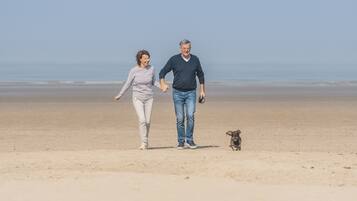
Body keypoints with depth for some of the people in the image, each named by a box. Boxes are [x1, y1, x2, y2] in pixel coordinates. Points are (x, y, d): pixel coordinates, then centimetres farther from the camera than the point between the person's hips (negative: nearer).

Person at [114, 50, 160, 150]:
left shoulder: (151, 69, -3)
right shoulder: (134, 70, -11)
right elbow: (127, 84, 0)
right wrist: (119, 95, 2)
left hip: (149, 98, 3)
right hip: (137, 98, -3)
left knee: (147, 121, 3)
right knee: (142, 120, -16)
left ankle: (146, 140, 24)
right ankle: (144, 142, -9)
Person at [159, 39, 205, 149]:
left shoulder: (195, 60, 5)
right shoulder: (174, 60, -1)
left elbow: (200, 75, 17)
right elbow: (162, 72, 4)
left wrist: (202, 90, 14)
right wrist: (163, 84, -12)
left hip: (191, 93, 1)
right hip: (177, 92, 0)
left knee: (190, 115, -15)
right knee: (180, 118, 1)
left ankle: (189, 140, -6)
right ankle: (181, 141, 10)